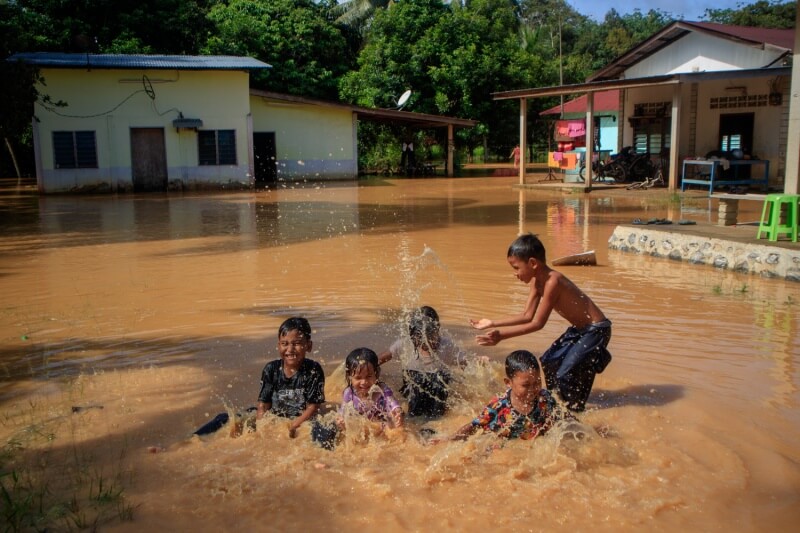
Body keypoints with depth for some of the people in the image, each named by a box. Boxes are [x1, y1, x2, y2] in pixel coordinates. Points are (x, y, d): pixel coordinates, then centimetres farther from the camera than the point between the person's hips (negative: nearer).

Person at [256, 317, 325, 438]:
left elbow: (313, 407, -9)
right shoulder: (271, 369, 1)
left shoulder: (314, 370, -8)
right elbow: (263, 404, 1)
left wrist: (293, 425, -22)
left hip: (302, 423, -3)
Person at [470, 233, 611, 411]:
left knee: (565, 374, -12)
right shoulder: (537, 282, -2)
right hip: (579, 329, 10)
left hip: (596, 330, -10)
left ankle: (574, 412, 6)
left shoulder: (552, 282, -29)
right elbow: (527, 315, 1)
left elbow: (537, 323, -27)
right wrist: (493, 323, -4)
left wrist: (502, 334, -27)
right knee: (548, 361, 14)